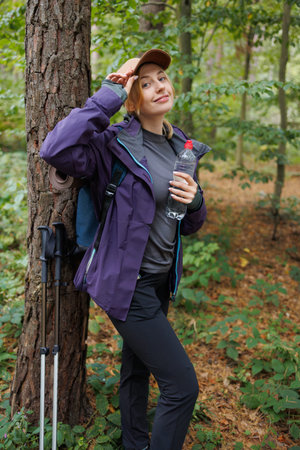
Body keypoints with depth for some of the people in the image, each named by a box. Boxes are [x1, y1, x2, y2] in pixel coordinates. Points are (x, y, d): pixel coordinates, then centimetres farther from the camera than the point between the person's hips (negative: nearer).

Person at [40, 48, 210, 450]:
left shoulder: (184, 148, 6)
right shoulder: (115, 145, -15)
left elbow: (190, 226, 12)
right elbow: (56, 150, -35)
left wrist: (194, 200, -11)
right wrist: (107, 97, -27)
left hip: (161, 279, 8)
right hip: (127, 282, -7)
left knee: (137, 368, 24)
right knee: (182, 386, -4)